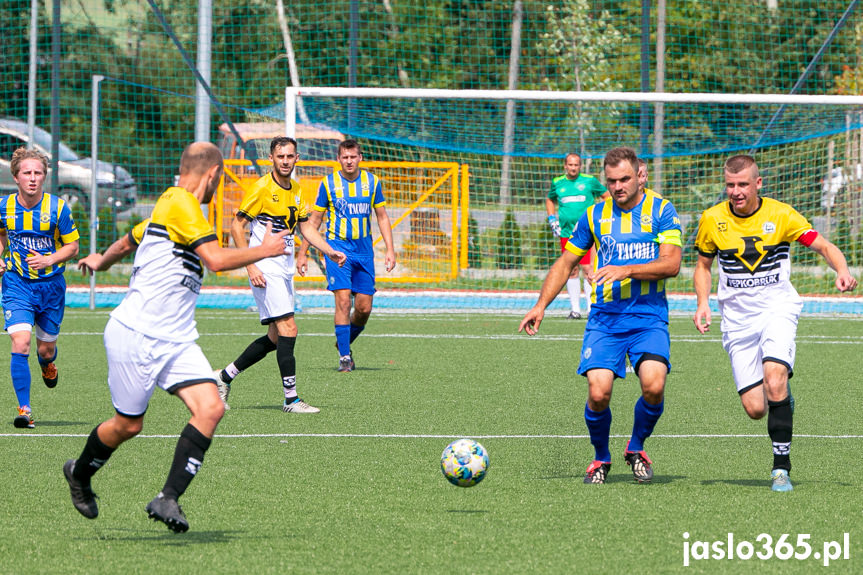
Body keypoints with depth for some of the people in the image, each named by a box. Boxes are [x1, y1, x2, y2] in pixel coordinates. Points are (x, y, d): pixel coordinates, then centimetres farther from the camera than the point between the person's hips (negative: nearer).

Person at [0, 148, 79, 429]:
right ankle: (24, 409, -13)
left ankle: (48, 365, 52)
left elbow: (72, 246, -3)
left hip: (51, 286, 0)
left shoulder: (57, 208, -11)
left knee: (46, 348, 11)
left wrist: (50, 260, -20)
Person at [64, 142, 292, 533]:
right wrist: (264, 250, -12)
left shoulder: (170, 206, 16)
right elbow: (216, 259, -25)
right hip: (135, 336, -9)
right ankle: (79, 474, 34)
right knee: (128, 425, 4)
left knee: (210, 408, -13)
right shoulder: (180, 204, -15)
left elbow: (129, 241, 33)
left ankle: (168, 499, -14)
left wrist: (102, 260, 53)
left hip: (175, 340, 9)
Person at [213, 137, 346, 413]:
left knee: (275, 338, 9)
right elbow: (237, 226, -11)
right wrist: (250, 266, -18)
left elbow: (306, 227, 19)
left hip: (285, 270, 8)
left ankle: (224, 377, 22)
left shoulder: (296, 190, 11)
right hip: (265, 270, -8)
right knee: (288, 329, -14)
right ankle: (291, 398, -11)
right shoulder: (262, 188, -12)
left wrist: (330, 251, 4)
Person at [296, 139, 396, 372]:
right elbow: (314, 220, 5)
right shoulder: (328, 183, -2)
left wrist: (390, 249, 1)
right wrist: (302, 253, 3)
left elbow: (382, 217, 10)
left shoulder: (372, 182, 4)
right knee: (343, 301, -15)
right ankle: (344, 355, -9)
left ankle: (345, 343, 27)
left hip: (364, 251, 3)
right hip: (337, 247, -3)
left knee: (364, 308, 1)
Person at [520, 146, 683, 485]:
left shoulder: (661, 211, 1)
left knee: (653, 385, -23)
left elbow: (671, 263, -9)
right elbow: (566, 263, 18)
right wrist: (541, 305, 9)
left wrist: (626, 270, -21)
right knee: (598, 392, -16)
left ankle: (636, 448, 7)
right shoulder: (594, 215, 9)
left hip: (649, 317, -2)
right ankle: (601, 459, 11)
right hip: (605, 318, 2)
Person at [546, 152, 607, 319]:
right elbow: (550, 200, 29)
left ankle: (592, 309, -5)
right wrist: (552, 219, 16)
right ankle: (575, 309, 9)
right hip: (566, 233, 3)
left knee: (587, 269, -10)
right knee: (572, 271, 4)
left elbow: (607, 196, 14)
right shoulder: (558, 183, 10)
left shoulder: (589, 181, 2)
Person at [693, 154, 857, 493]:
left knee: (774, 376, -29)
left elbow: (823, 246, -5)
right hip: (737, 318, 2)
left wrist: (842, 271, -25)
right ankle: (782, 400, 35)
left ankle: (781, 468, -20)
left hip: (778, 309, -2)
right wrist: (703, 303, -3)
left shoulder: (780, 215, -6)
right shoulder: (712, 219, 0)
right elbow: (703, 265, 14)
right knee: (755, 408, -6)